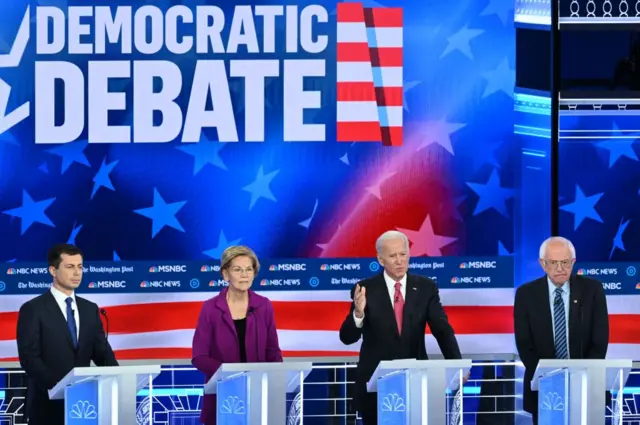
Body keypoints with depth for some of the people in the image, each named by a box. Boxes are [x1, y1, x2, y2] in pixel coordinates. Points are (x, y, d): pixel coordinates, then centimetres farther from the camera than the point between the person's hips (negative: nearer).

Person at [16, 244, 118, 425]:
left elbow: (101, 351, 11)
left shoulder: (90, 309, 14)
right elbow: (29, 358, -11)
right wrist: (58, 385, -24)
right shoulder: (33, 309, -4)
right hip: (47, 404, -5)